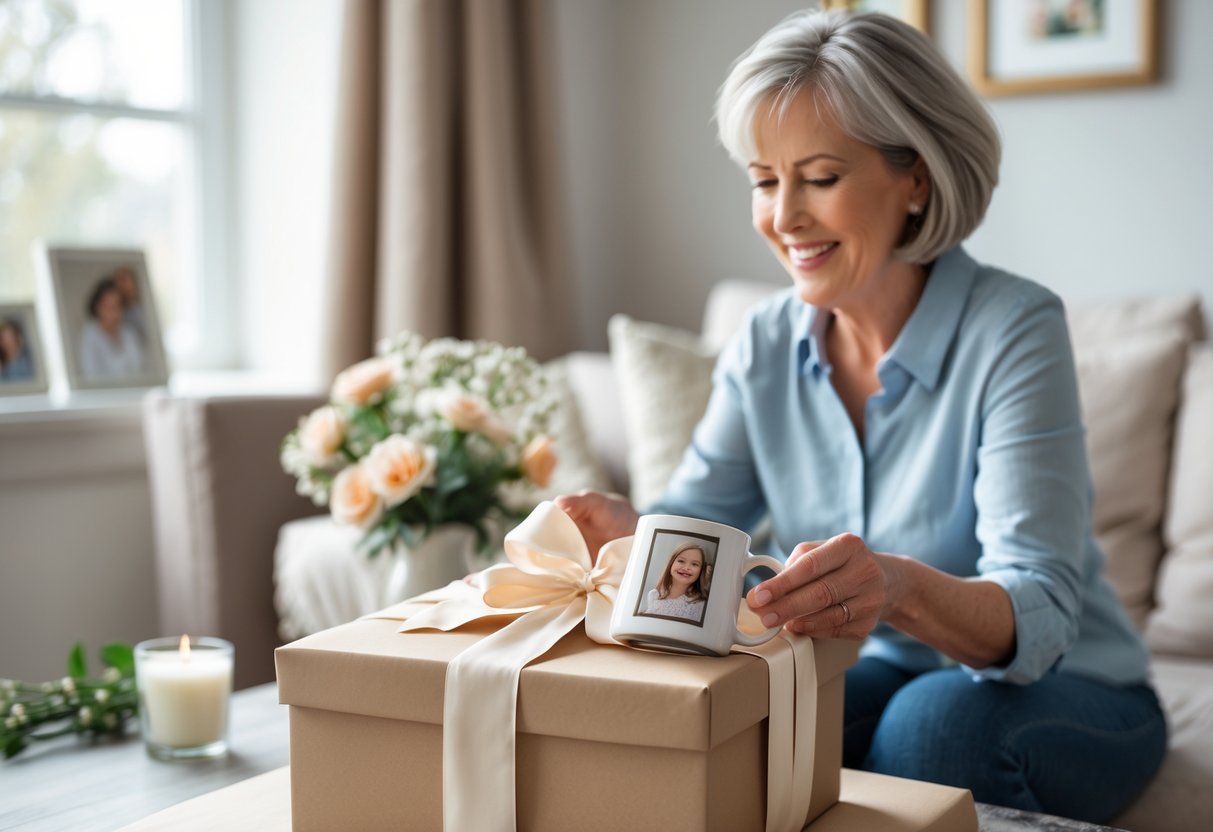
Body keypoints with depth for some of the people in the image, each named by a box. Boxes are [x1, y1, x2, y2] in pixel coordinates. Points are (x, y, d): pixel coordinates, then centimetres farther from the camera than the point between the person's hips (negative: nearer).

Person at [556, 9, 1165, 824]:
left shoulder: (1015, 329, -21)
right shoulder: (765, 346, -3)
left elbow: (1038, 615, -30)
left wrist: (901, 588, -52)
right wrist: (624, 528, -27)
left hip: (1072, 697, -3)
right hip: (883, 675, 3)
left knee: (935, 719, -34)